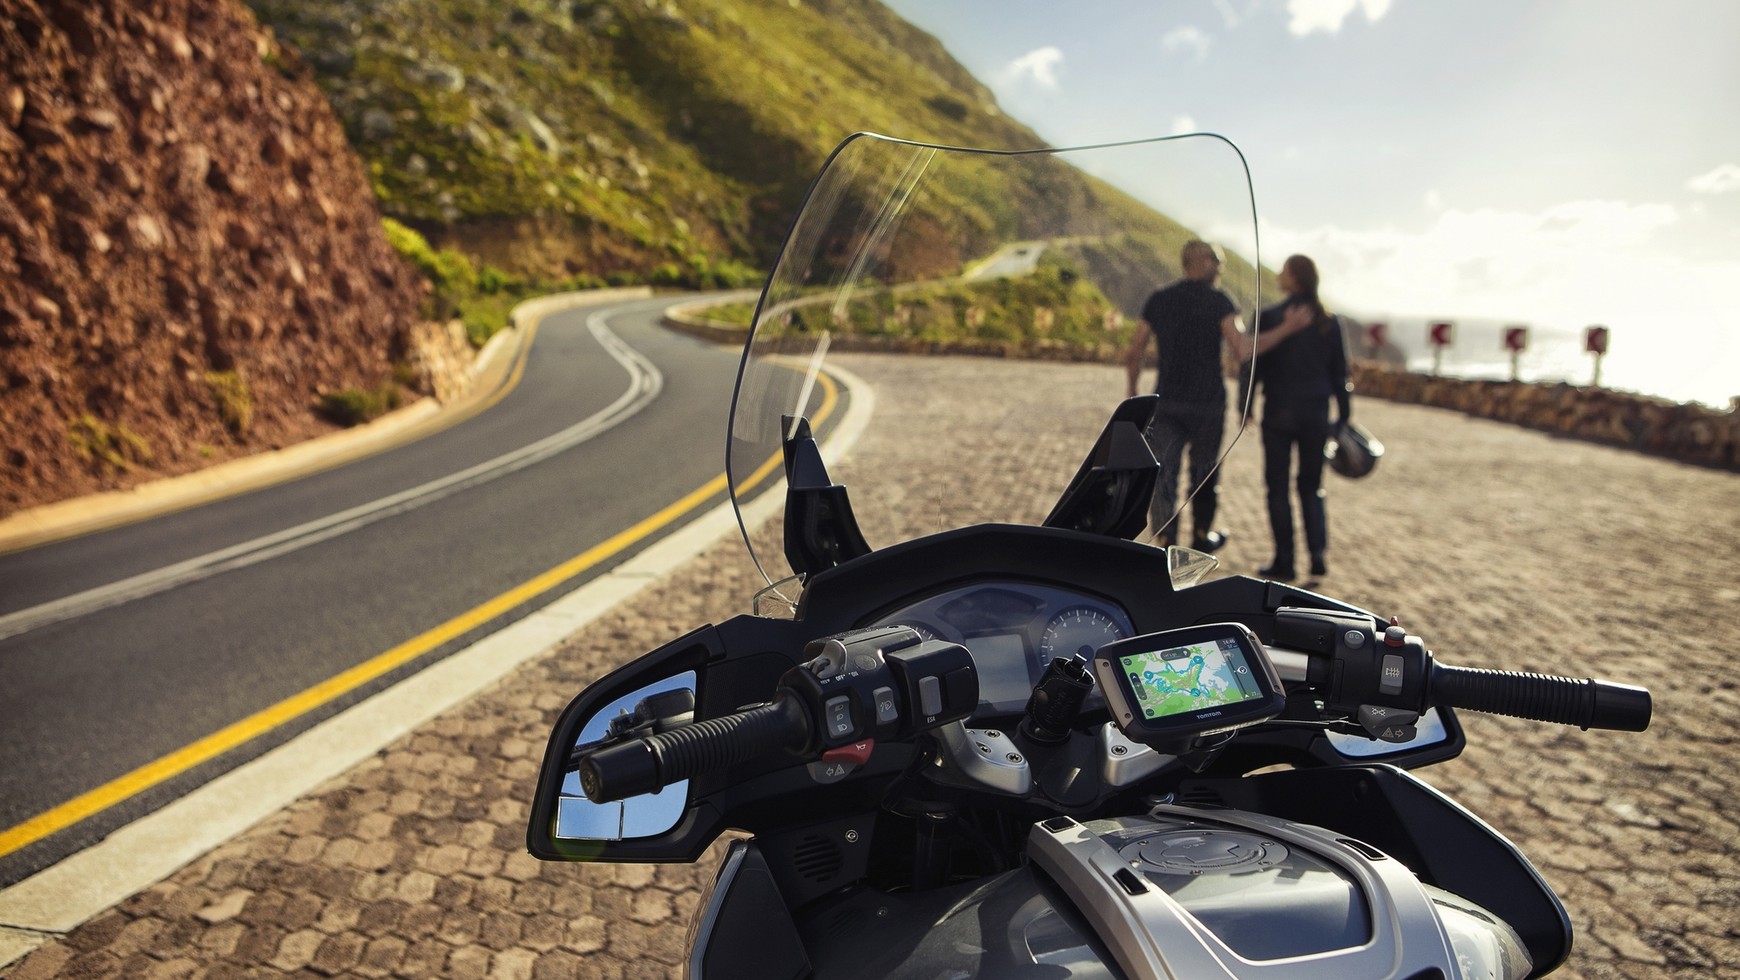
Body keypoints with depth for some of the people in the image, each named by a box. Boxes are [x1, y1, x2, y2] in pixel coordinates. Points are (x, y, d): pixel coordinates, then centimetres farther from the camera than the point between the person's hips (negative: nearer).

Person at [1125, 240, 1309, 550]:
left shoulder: (1157, 300, 4)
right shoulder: (1218, 301, -7)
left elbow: (1134, 354, 7)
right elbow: (1244, 350, -18)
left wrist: (1132, 387, 24)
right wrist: (1286, 328, -7)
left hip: (1166, 402, 1)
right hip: (1208, 403, -1)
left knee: (1163, 475, -3)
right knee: (1204, 471, 17)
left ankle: (1166, 541, -16)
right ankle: (1202, 536, 33)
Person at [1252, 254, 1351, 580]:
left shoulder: (1269, 317, -10)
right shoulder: (1329, 322, 2)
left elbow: (1254, 366, -9)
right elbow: (1340, 373, 5)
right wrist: (1343, 417, 13)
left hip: (1279, 413, -3)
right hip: (1317, 414, 4)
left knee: (1278, 488, 6)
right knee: (1311, 486, 15)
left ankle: (1284, 561, 8)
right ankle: (1317, 555, 7)